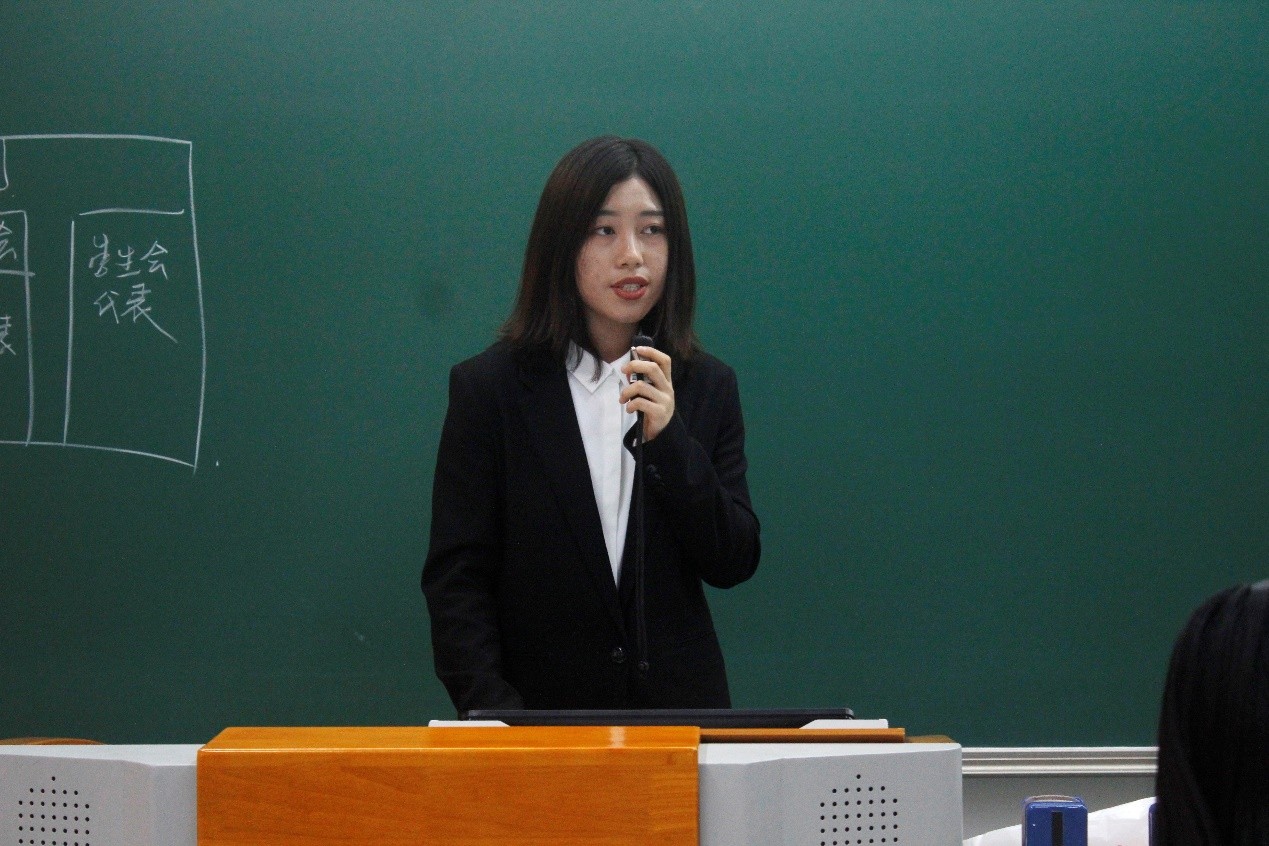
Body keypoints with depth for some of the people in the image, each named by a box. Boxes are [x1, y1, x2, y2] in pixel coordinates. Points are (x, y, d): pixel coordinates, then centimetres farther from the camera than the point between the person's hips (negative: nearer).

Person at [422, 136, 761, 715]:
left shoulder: (707, 387, 9)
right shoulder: (489, 387, 1)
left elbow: (734, 564, 4)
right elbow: (455, 578, -1)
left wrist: (668, 441, -9)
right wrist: (493, 711, -14)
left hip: (677, 707, 2)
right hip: (539, 707, -2)